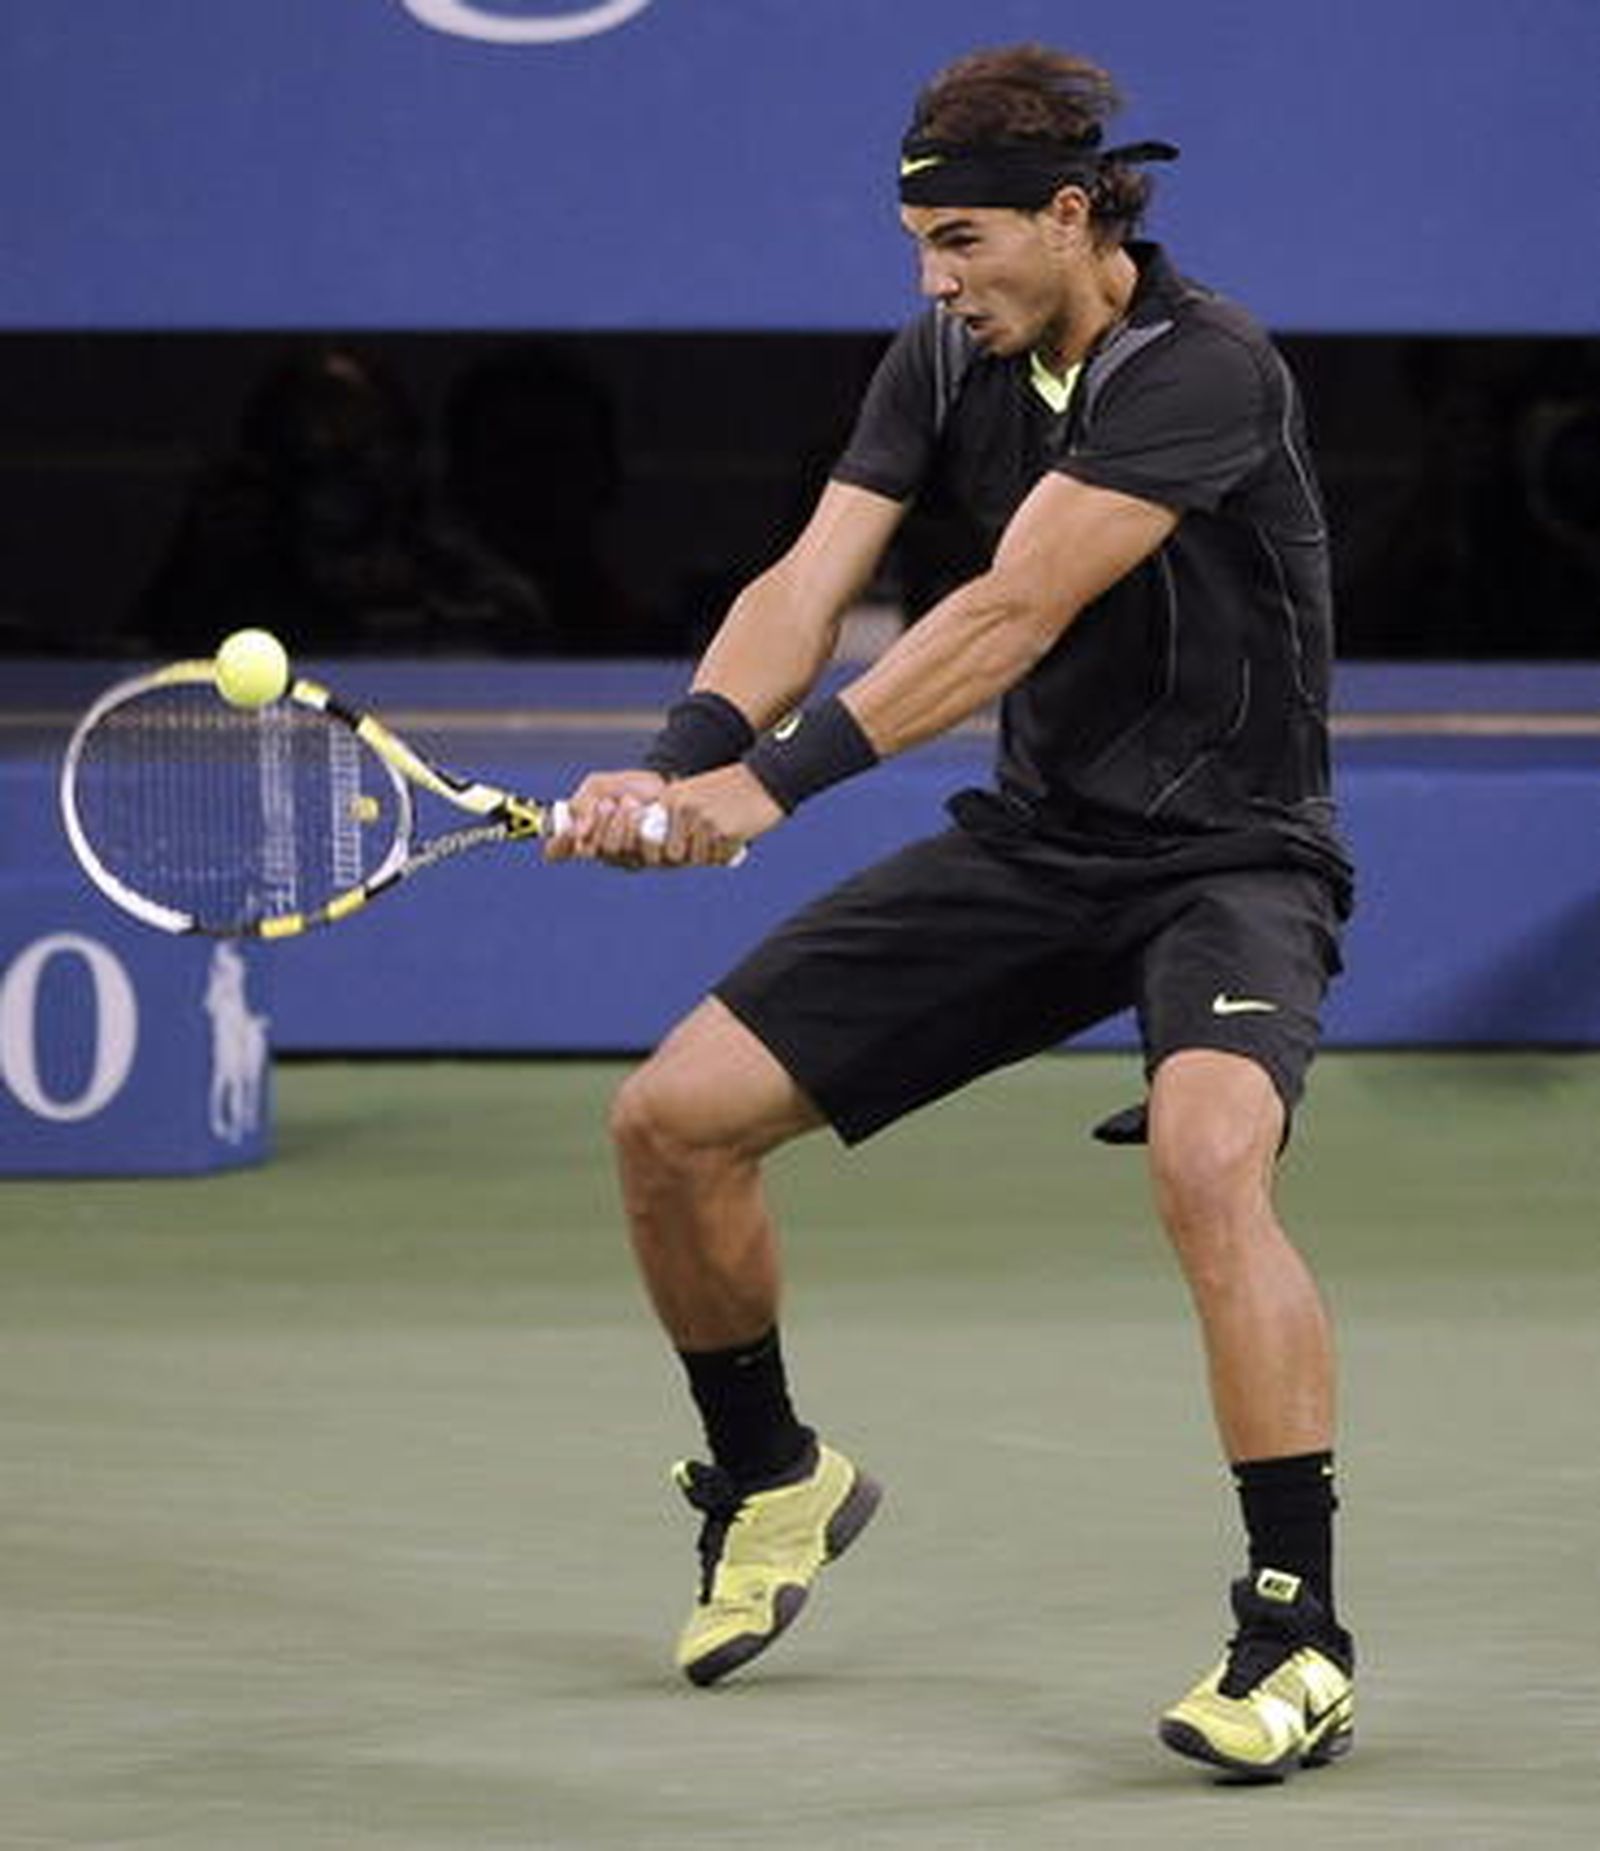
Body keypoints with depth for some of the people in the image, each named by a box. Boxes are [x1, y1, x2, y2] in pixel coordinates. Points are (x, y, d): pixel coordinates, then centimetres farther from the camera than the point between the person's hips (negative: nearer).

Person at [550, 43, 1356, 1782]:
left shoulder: (1204, 369, -22)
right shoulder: (944, 363, 1)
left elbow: (1014, 611, -29)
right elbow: (810, 580, -8)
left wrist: (781, 779, -33)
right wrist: (678, 761, -27)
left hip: (1228, 853, -7)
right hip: (1031, 841, 7)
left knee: (1207, 1158, -37)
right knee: (671, 1118, 0)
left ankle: (1299, 1636, -27)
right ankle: (769, 1479, 26)